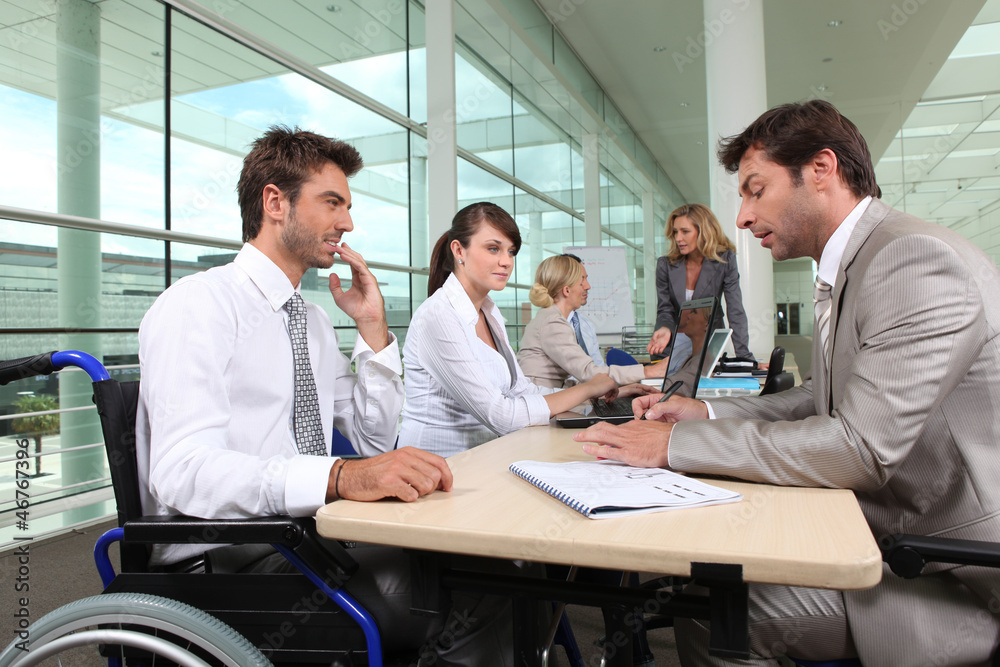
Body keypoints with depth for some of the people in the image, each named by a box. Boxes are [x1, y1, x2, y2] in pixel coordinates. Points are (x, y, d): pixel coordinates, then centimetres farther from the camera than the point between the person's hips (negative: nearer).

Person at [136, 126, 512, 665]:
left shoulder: (314, 321, 14)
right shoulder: (199, 303, -9)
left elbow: (376, 442, 15)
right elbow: (183, 471, -24)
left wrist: (372, 328, 5)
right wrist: (341, 476, -38)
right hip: (223, 561, -7)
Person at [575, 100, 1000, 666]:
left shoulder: (916, 259, -23)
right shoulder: (851, 267, 8)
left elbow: (860, 448, -29)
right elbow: (824, 400, 15)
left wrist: (676, 443, -24)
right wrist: (706, 412, 3)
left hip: (954, 581, -8)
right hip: (896, 544, 8)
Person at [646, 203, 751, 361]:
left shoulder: (726, 261, -7)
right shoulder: (665, 265, -5)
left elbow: (736, 312, -11)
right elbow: (665, 310, -3)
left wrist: (745, 357, -20)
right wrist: (665, 330, -27)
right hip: (674, 347, 1)